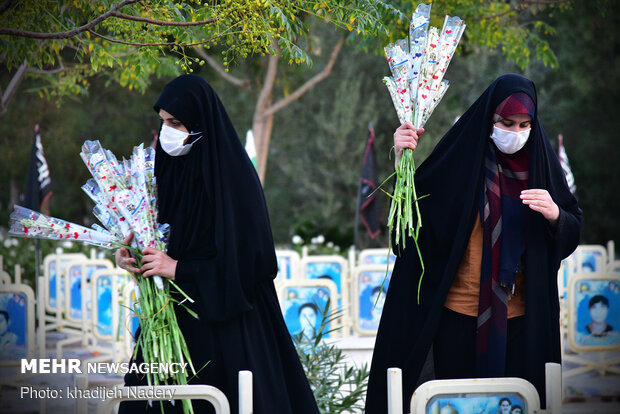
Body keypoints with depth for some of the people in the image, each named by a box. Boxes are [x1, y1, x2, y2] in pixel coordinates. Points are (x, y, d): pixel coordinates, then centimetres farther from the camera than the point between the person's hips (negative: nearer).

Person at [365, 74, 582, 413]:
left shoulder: (540, 163, 5)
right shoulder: (461, 157, -1)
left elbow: (572, 234, 7)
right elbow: (415, 209, -5)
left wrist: (555, 214, -15)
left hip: (520, 315, 2)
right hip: (460, 312, -1)